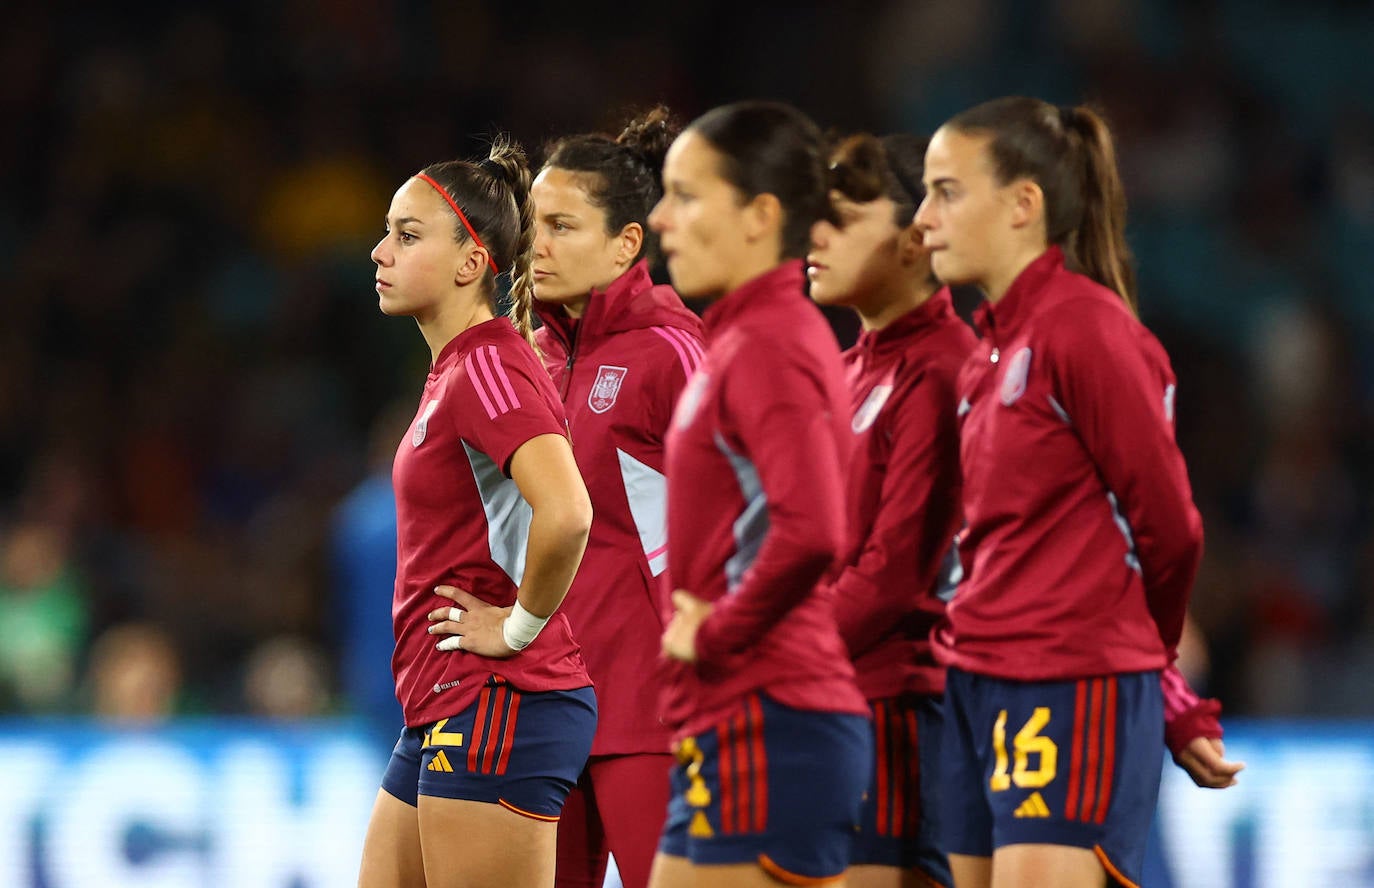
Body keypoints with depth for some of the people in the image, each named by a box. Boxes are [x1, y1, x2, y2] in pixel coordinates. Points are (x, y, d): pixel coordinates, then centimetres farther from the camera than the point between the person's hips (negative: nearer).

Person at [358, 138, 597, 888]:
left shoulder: (489, 368, -15)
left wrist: (519, 627, -17)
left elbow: (566, 513, -30)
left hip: (498, 707, -10)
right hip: (441, 713, 10)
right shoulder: (455, 370, 16)